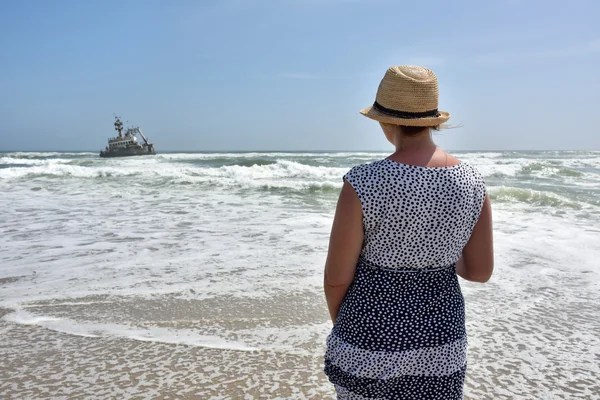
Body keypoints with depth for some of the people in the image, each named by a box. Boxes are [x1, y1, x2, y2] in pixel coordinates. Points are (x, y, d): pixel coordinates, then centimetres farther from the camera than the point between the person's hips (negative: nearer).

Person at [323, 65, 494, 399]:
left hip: (371, 342, -3)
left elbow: (337, 277, -15)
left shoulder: (362, 184, -22)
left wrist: (339, 320, 6)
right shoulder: (472, 182, -8)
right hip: (438, 342, 4)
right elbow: (481, 271, -1)